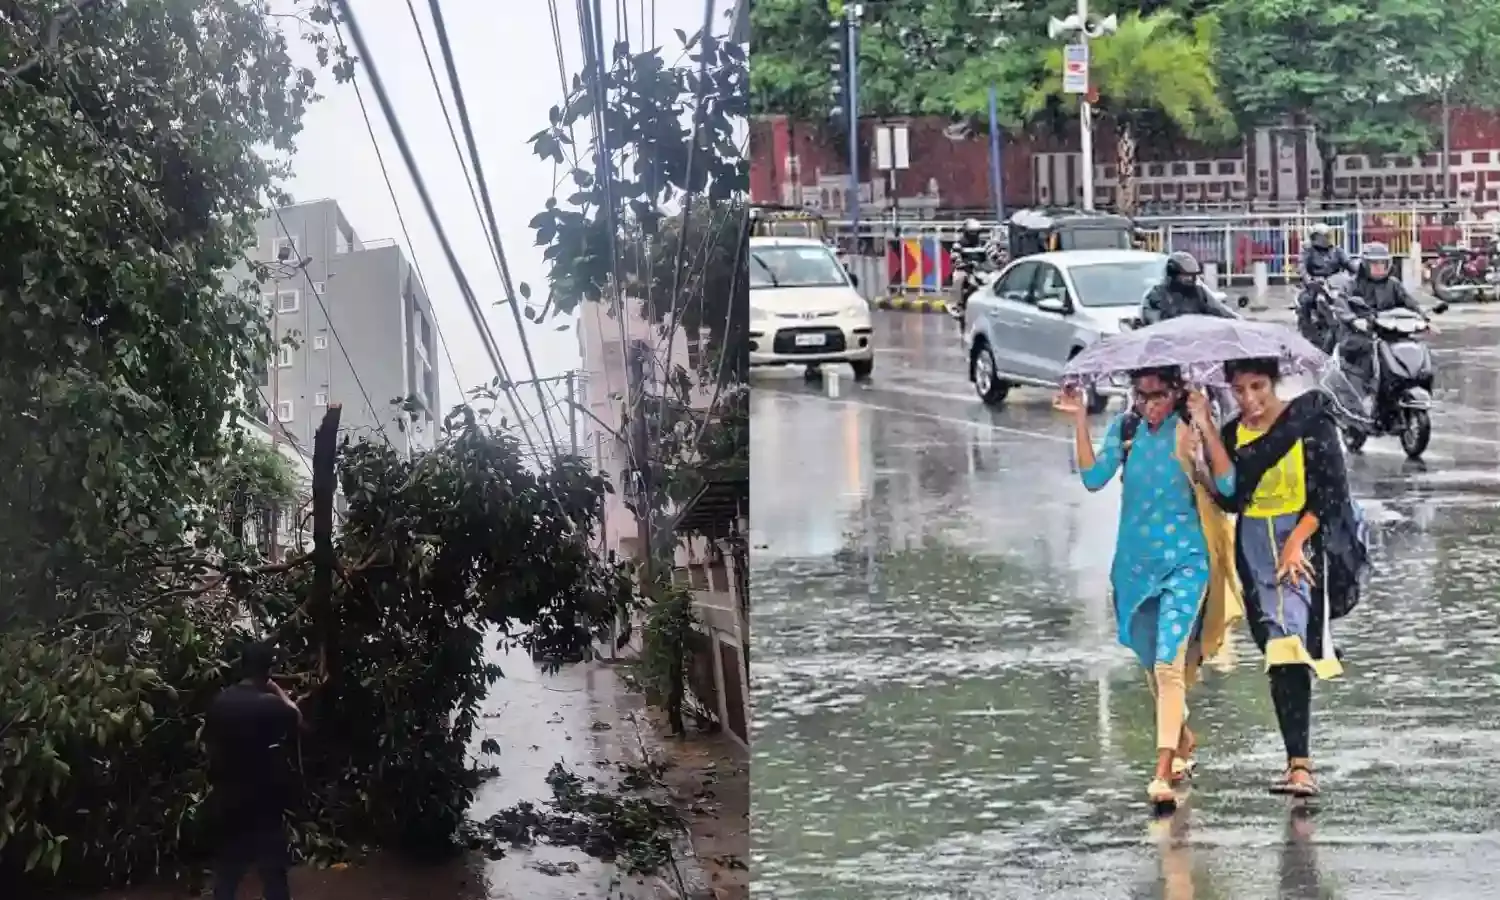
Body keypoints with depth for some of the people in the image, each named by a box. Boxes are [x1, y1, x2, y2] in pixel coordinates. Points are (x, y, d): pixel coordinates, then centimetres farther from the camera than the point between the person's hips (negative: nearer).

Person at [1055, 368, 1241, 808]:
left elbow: (1227, 485, -19)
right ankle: (1184, 739, 43)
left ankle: (1163, 773, -18)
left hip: (1184, 561, -5)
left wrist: (1206, 427, -26)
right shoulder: (1125, 429, 3)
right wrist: (1080, 421, -12)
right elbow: (1093, 478, -7)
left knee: (1168, 663, -17)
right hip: (1136, 561, 5)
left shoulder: (1191, 431, -7)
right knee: (1152, 664, 18)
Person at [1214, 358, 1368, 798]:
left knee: (1289, 646, -17)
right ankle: (1298, 759, 9)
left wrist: (1296, 541, -16)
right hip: (1256, 545, 5)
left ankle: (1300, 764, -19)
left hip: (1306, 537, -5)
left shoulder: (1310, 421, -6)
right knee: (1279, 651, 2)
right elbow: (1229, 501, 6)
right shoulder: (1231, 435, 7)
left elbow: (1333, 490, -9)